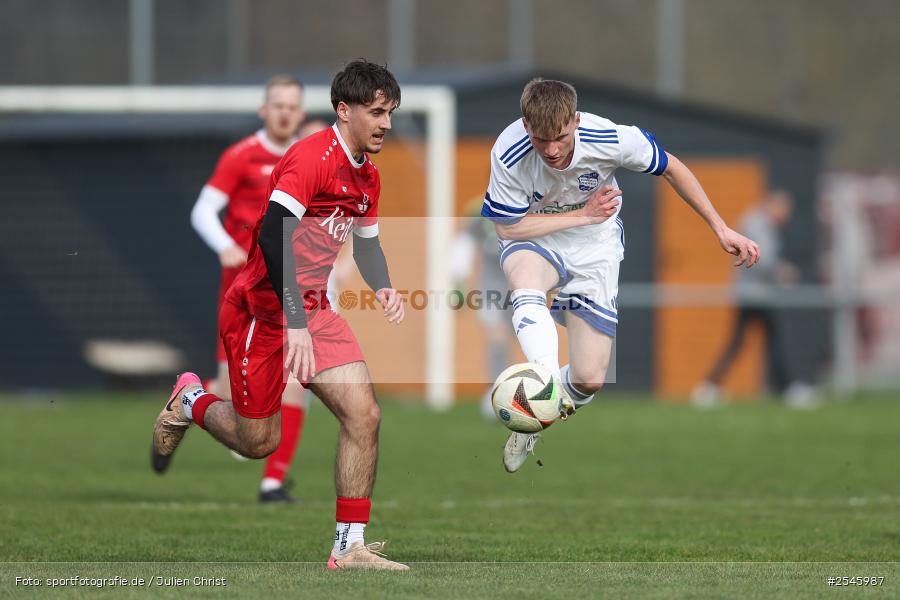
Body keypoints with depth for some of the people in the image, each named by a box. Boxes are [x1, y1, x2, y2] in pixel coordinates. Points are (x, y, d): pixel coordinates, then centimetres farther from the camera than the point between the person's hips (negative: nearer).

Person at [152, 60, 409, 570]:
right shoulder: (312, 158, -21)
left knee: (364, 415, -10)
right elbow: (272, 237, -31)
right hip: (262, 309, -8)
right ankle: (191, 401, 37)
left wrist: (383, 287, 0)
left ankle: (351, 546, -4)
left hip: (313, 309, 8)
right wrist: (296, 325, -35)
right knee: (259, 442, 4)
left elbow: (366, 240, 24)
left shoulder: (368, 175, 8)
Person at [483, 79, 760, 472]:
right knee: (524, 282, -41)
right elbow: (506, 228, -17)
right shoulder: (509, 155, -30)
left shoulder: (611, 139, -27)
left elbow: (671, 169, -8)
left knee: (590, 380, -4)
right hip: (534, 238, -1)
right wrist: (583, 215, -20)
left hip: (594, 247, 1)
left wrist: (721, 229, -4)